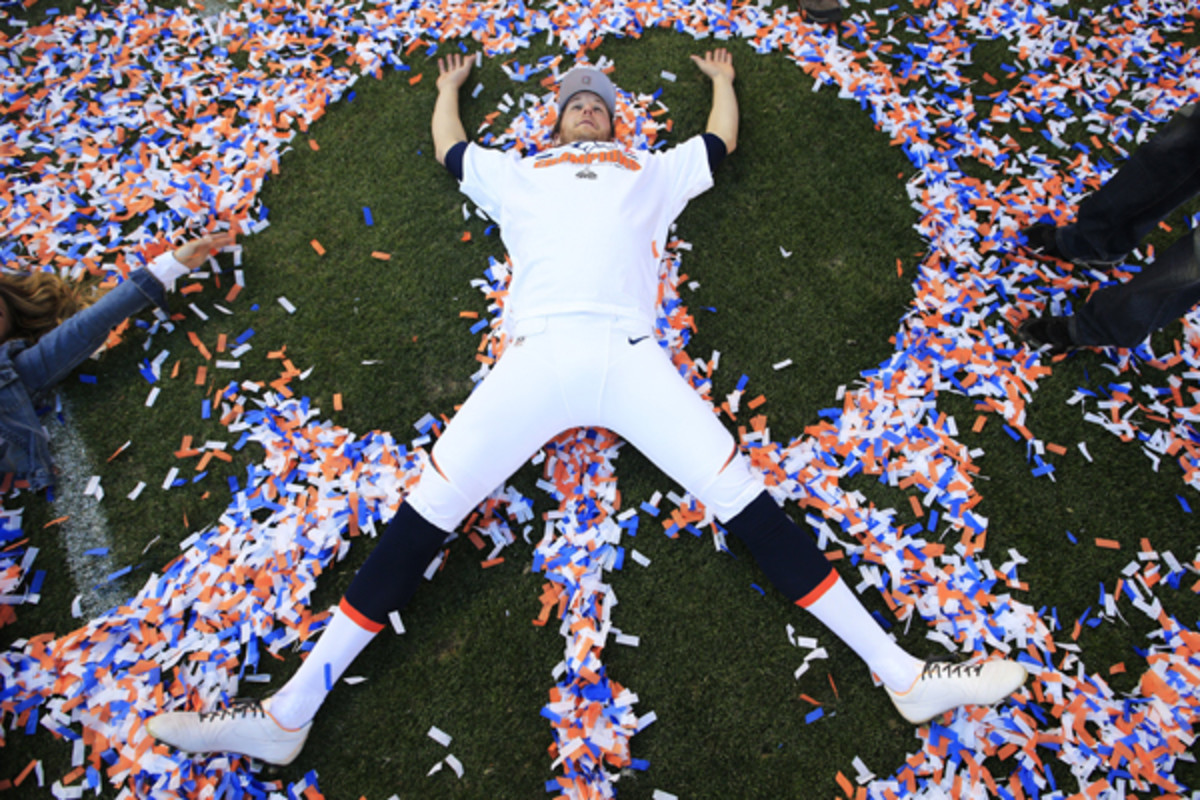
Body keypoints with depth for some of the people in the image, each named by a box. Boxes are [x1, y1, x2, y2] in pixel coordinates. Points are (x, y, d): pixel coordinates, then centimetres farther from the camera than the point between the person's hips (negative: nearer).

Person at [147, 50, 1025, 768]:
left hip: (630, 356, 0)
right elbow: (449, 144, 51)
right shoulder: (517, 172, 34)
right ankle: (291, 709, -3)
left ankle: (900, 670, -3)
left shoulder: (651, 170, 33)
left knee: (750, 505, -11)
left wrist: (722, 78, 67)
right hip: (534, 358, 1)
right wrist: (450, 84, 69)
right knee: (423, 517, -11)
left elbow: (721, 141, 49)